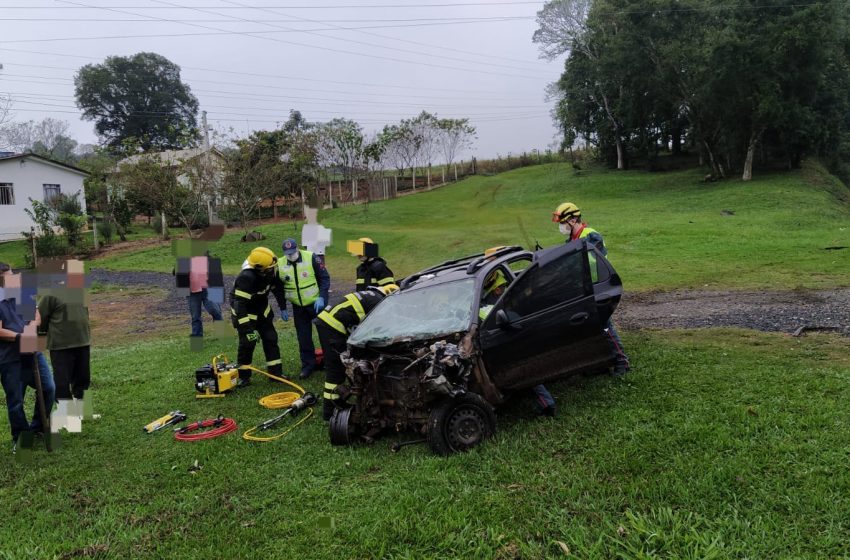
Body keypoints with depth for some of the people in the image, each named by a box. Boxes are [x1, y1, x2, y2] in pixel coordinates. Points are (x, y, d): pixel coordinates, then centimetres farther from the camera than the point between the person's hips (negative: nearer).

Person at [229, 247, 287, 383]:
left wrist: (283, 308, 8)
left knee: (271, 338, 5)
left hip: (261, 308, 7)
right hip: (244, 311, -7)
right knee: (247, 341, -8)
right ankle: (243, 375, 8)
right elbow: (240, 304, -35)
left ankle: (275, 371, 13)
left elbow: (277, 288, 5)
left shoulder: (270, 271, -16)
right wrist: (247, 327, -34)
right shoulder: (246, 278, -37)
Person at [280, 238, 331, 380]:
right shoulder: (280, 265, -4)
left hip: (317, 303, -3)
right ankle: (308, 364, 18)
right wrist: (283, 308, 0)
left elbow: (325, 278, -9)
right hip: (298, 307, 3)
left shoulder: (312, 258, -15)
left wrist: (322, 297, -18)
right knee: (303, 337, 7)